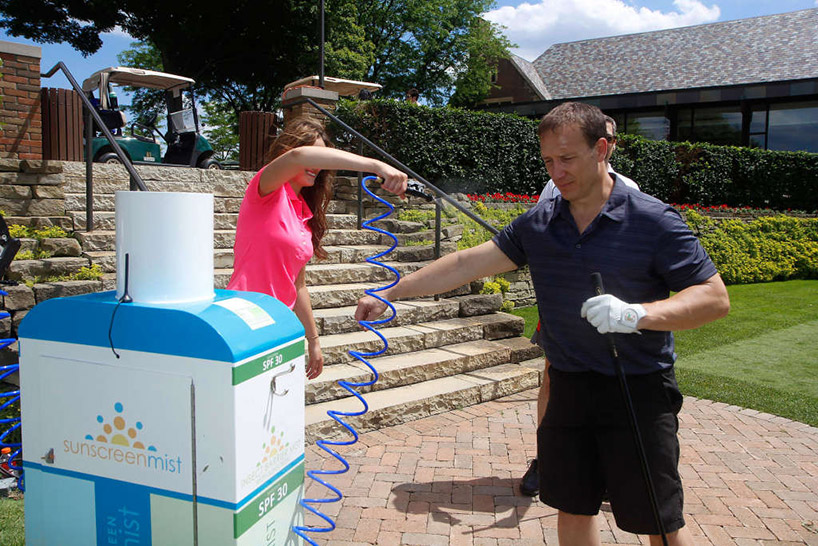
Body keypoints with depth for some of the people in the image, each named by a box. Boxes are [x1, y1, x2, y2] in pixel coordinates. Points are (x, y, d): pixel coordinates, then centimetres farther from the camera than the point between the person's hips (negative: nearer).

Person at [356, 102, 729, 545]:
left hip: (639, 392, -4)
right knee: (572, 509, 16)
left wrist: (638, 314, -28)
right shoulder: (537, 224, 2)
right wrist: (390, 293, -1)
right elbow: (467, 264, 2)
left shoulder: (653, 220, -11)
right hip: (568, 388, 4)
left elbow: (716, 297, -12)